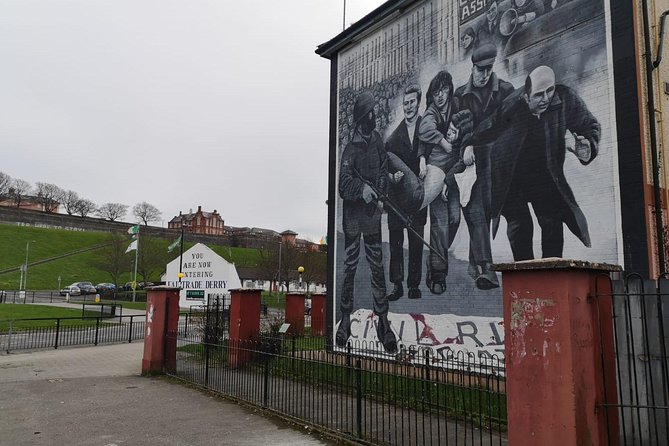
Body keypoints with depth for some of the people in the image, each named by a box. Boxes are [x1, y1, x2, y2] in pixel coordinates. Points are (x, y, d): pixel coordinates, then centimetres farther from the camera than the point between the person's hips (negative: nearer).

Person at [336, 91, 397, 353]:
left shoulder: (377, 141, 8)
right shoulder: (351, 149, -9)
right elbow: (343, 186, -13)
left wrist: (378, 189, -4)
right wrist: (362, 189, -29)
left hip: (372, 214, 4)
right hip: (353, 216, -4)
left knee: (377, 267, 5)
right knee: (349, 267, 3)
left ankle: (383, 321, 11)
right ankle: (345, 320, 17)